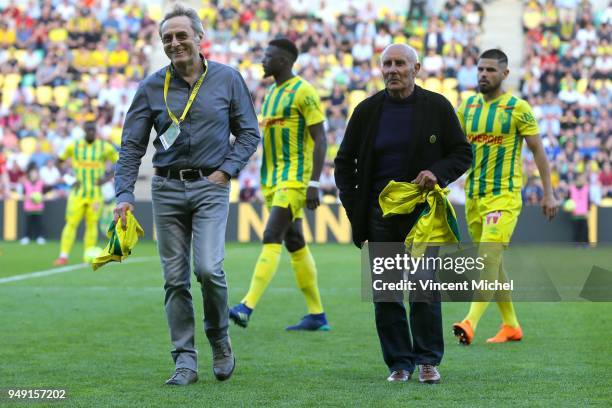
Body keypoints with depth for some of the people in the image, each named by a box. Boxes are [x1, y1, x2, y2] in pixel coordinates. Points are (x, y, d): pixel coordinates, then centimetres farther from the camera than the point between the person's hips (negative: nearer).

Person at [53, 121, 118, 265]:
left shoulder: (105, 147, 0)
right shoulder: (73, 146, 0)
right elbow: (60, 161, 11)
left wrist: (107, 177, -5)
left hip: (96, 193, 1)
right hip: (78, 192, -1)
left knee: (92, 225, 3)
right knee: (71, 223, -6)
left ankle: (88, 256, 12)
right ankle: (63, 256, -3)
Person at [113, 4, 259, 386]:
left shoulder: (227, 79, 1)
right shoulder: (152, 87, 3)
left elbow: (249, 133, 7)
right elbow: (132, 146, 3)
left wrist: (225, 170, -6)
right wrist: (124, 195, -7)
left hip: (210, 186, -2)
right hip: (167, 189, 2)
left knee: (208, 268, -17)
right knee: (175, 278, 1)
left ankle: (220, 341, 9)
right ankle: (185, 361, 7)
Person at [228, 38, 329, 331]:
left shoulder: (303, 92, -10)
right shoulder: (272, 93, 17)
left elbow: (320, 139, -13)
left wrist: (314, 183, -20)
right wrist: (266, 186, 22)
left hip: (295, 178, -9)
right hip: (274, 179, 9)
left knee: (271, 238, -17)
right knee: (295, 244, 9)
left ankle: (247, 308, -25)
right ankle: (317, 315, 13)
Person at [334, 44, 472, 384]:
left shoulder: (437, 107, 0)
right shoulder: (367, 110, 5)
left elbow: (462, 153, 5)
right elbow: (344, 161, 13)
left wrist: (438, 173, -14)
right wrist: (352, 205, 3)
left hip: (423, 211, -2)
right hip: (380, 212, 2)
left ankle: (428, 361, 3)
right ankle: (399, 362, 9)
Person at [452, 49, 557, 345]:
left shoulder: (518, 108, -6)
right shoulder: (467, 107, 9)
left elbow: (537, 149, -3)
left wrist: (548, 193, -5)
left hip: (504, 195, -6)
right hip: (473, 195, 6)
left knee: (489, 258, -18)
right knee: (493, 261, 12)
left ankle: (470, 323, -29)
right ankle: (511, 326, 22)